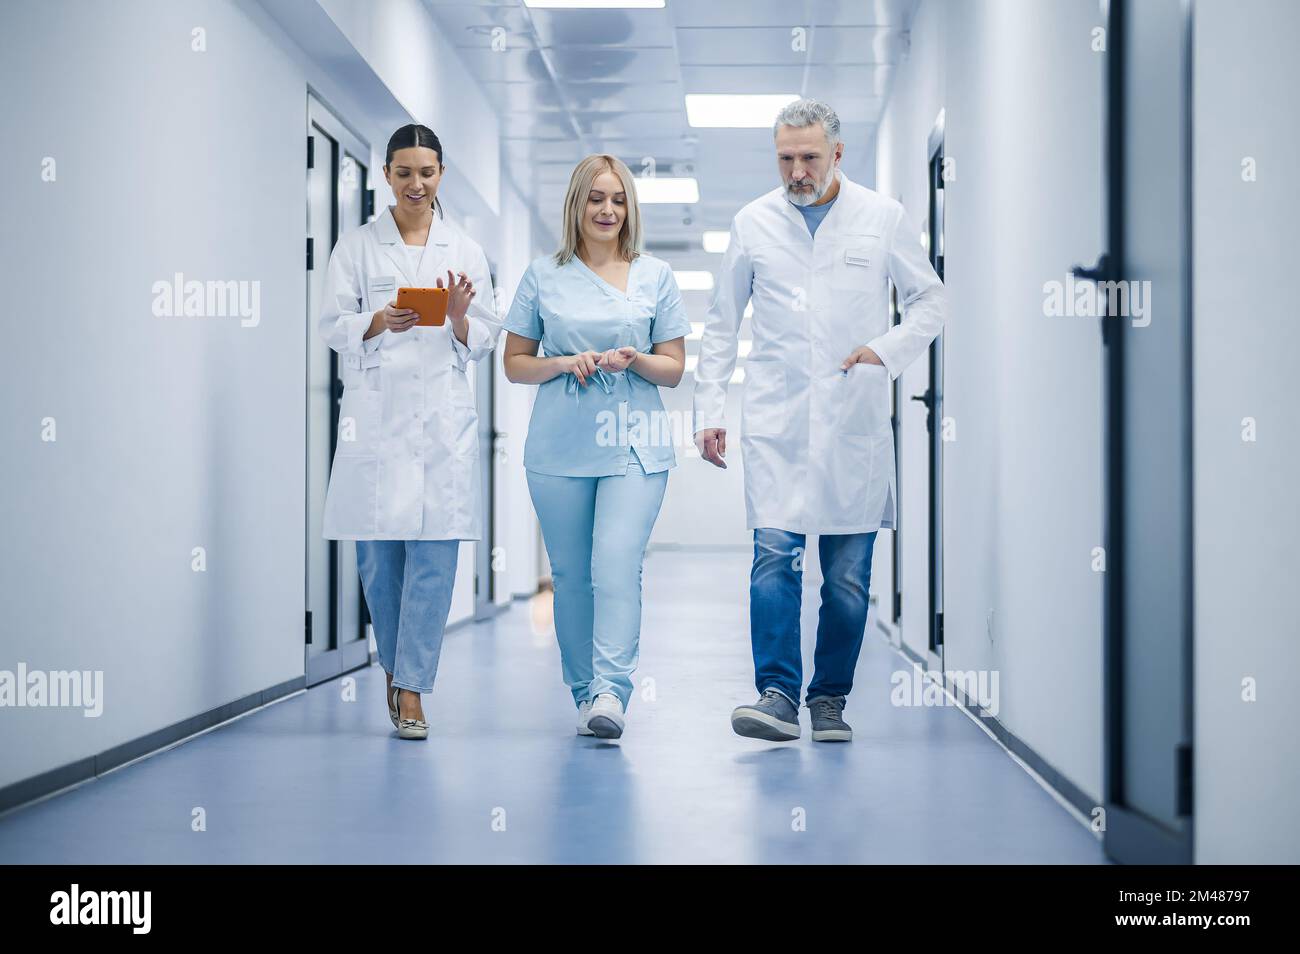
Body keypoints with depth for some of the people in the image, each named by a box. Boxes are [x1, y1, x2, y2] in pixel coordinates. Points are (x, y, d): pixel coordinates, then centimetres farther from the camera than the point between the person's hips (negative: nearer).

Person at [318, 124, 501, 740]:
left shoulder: (465, 251, 12)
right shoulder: (355, 248, 8)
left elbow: (484, 341, 10)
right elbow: (332, 327, 1)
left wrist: (459, 318, -12)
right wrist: (380, 322, -18)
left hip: (443, 418, 1)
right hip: (375, 417, -1)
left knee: (434, 556, -6)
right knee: (378, 555, 1)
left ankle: (412, 690, -1)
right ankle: (395, 666, 26)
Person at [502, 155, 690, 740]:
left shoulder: (656, 276, 9)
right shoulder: (543, 276, 9)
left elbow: (674, 370, 10)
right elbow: (514, 364, 10)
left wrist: (635, 360, -11)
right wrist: (565, 363, -8)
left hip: (634, 447, -1)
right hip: (559, 448, 1)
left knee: (617, 565, -16)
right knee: (570, 574, 5)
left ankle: (611, 692, -22)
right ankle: (582, 692, 16)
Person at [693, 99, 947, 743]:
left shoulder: (883, 218, 4)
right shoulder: (753, 223, 8)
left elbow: (930, 299, 10)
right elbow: (721, 324, 13)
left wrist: (888, 349, -8)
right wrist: (708, 410, 7)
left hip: (855, 423, 0)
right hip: (776, 423, 0)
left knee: (848, 574, 3)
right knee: (775, 555, -12)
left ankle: (829, 699, 13)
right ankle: (777, 695, -12)